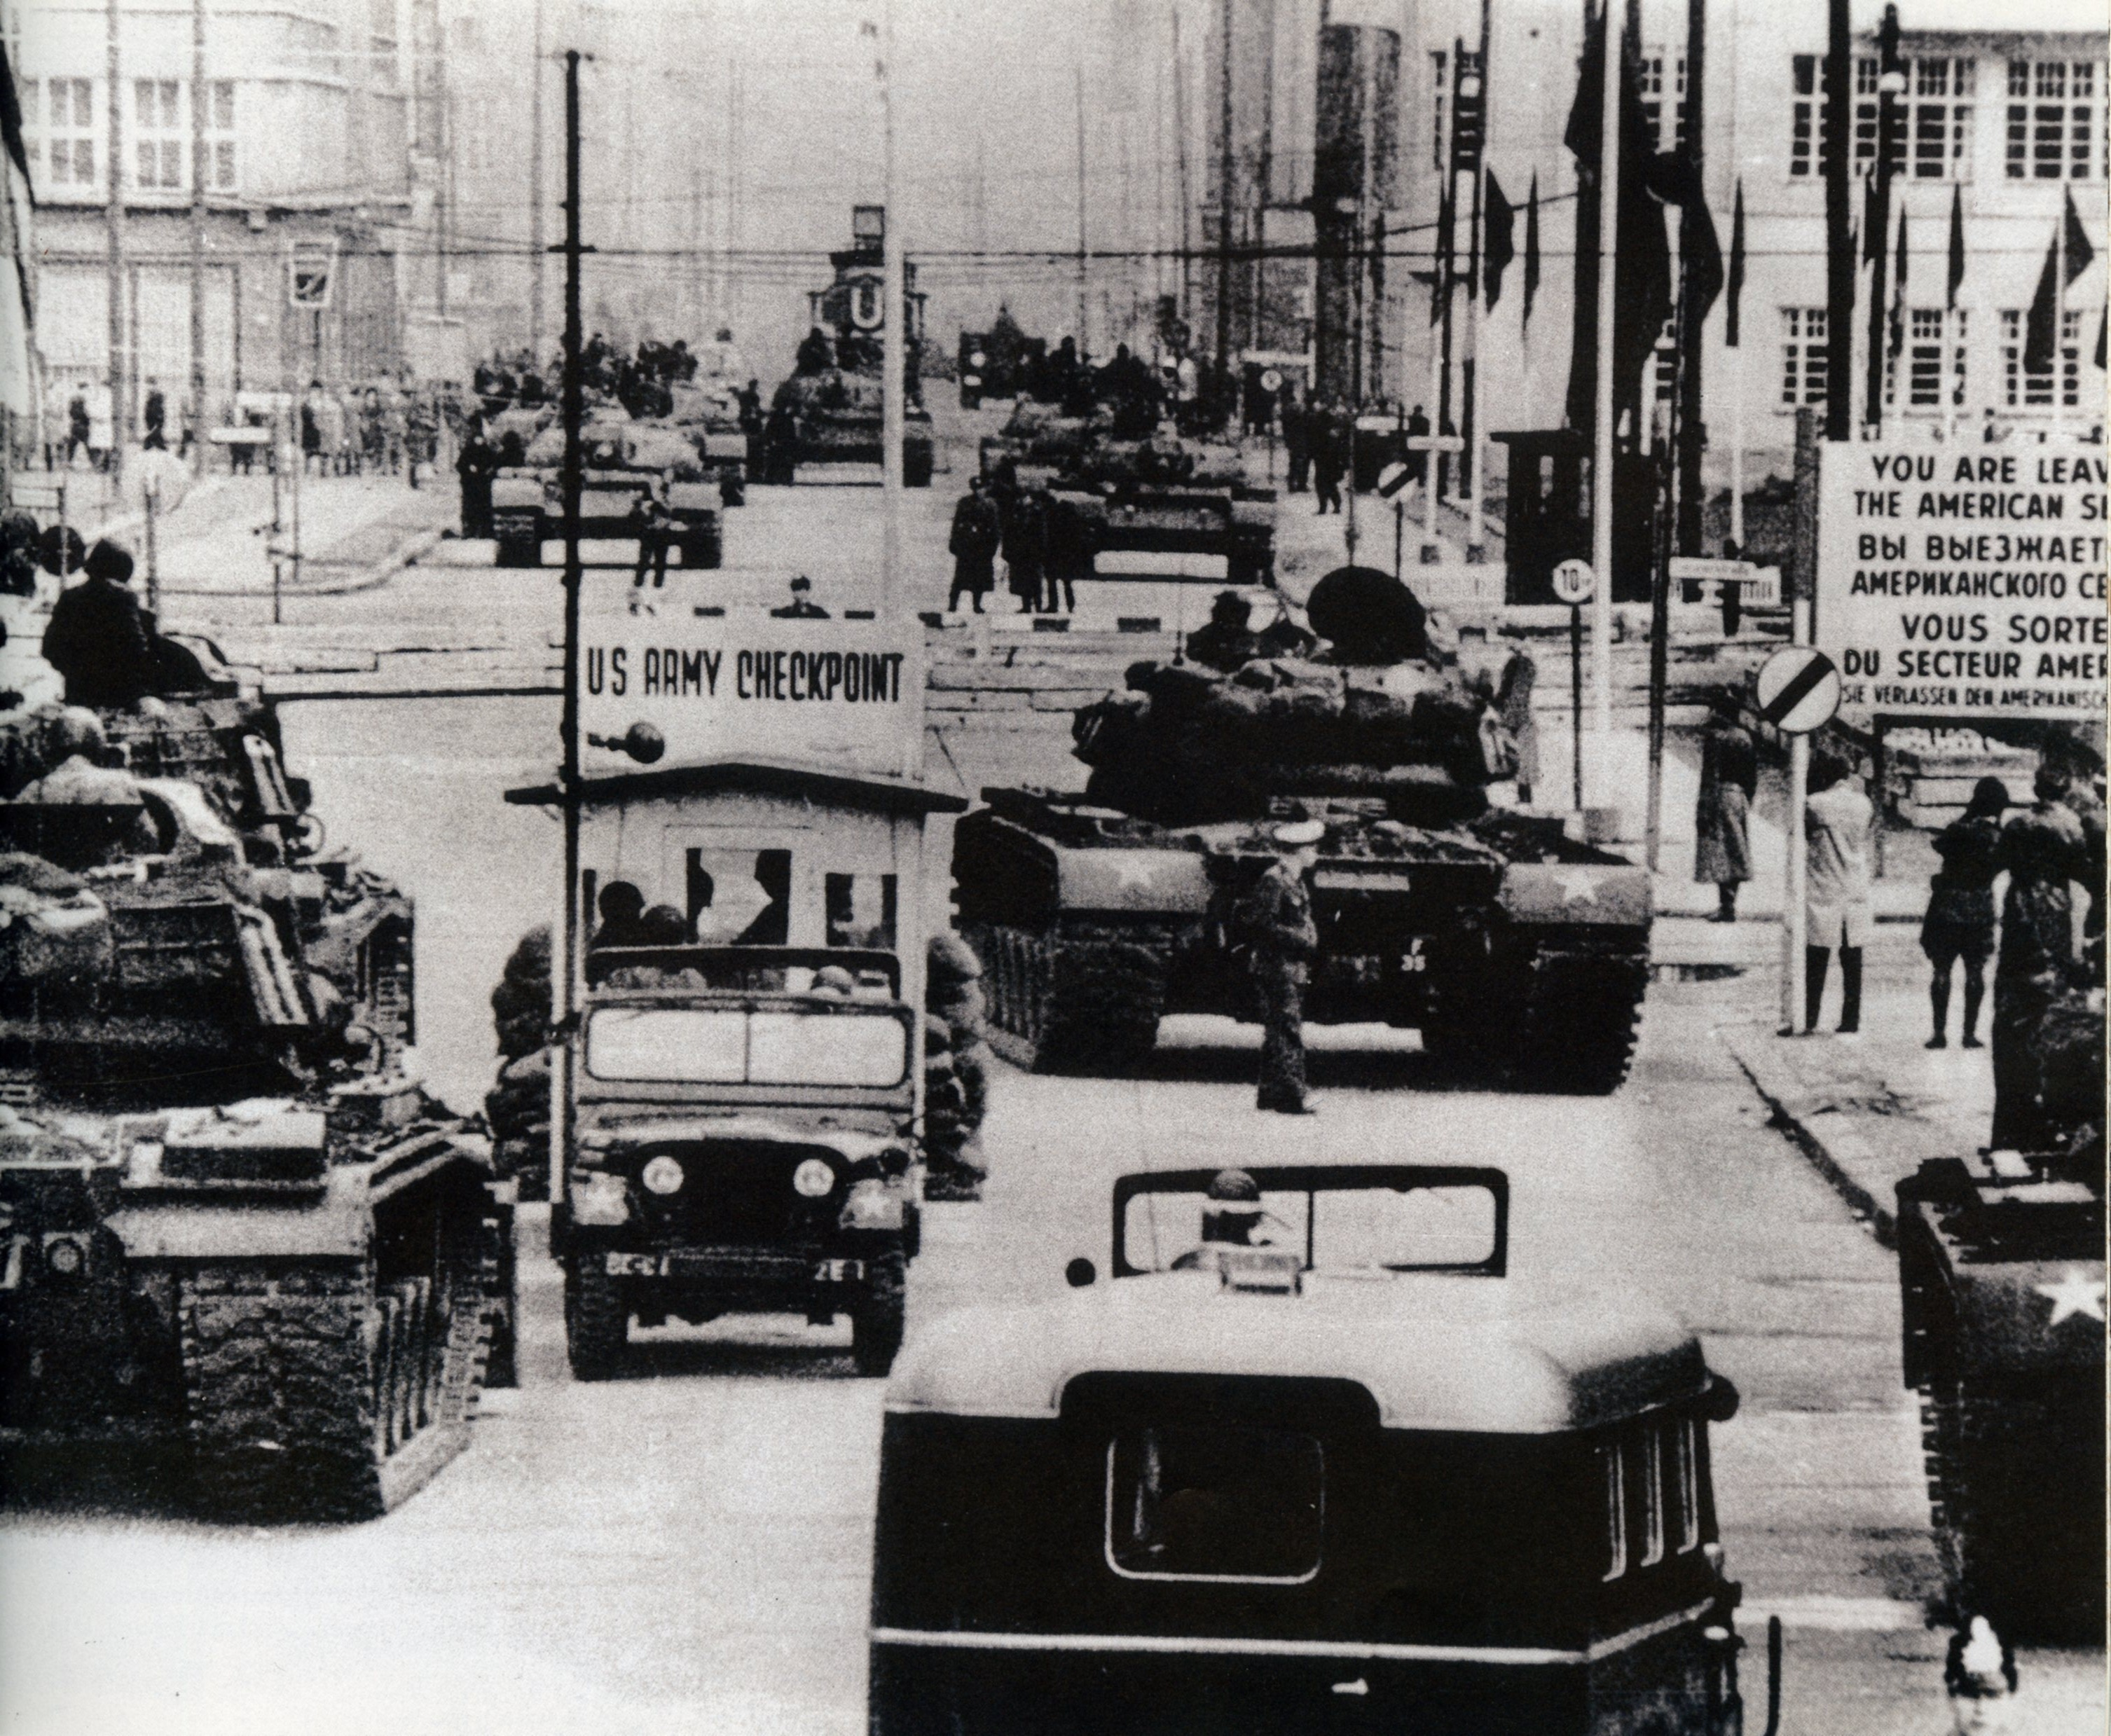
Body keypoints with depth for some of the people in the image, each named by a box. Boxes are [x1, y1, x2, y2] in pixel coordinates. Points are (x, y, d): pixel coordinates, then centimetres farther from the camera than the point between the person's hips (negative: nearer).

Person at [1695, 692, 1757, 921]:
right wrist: (1748, 801, 18)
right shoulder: (1744, 736, 9)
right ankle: (1729, 906, 16)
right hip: (1740, 797, 7)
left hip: (1720, 796, -7)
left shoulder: (1714, 737, -11)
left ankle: (1726, 908, -9)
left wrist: (1704, 808, -15)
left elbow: (1710, 774, -16)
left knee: (1720, 855, -5)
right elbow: (1753, 774, 11)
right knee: (1736, 854, 11)